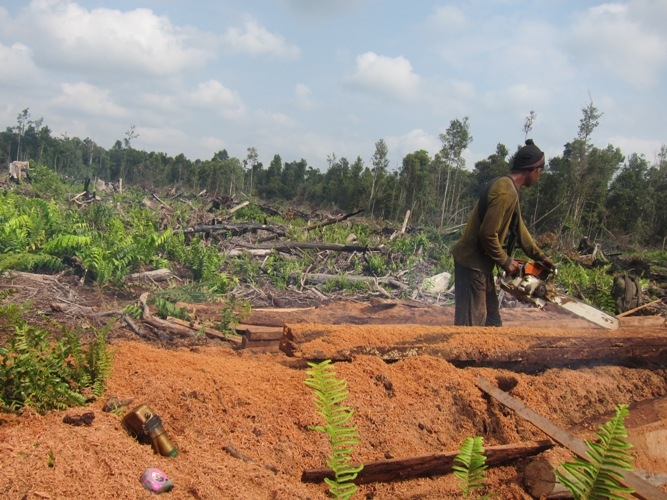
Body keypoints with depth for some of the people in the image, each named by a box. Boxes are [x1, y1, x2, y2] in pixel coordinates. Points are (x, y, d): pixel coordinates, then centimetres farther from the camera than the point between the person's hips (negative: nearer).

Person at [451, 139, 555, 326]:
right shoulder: (506, 192, -21)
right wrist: (505, 262, -11)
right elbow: (488, 234, -25)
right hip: (473, 262, -10)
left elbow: (518, 228, 20)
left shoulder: (507, 186, 12)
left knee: (491, 319, 17)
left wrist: (540, 257, 22)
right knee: (471, 324, -6)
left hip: (480, 263, 10)